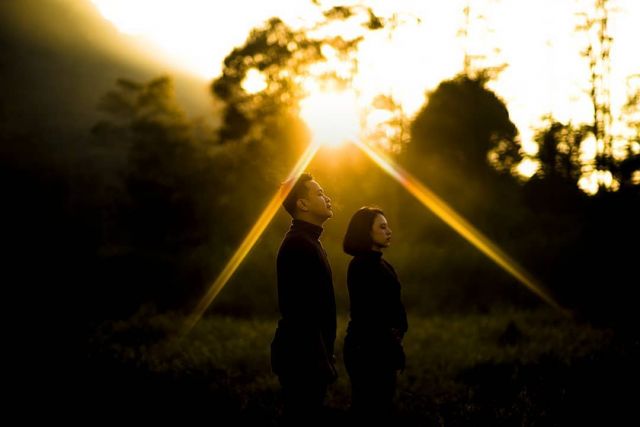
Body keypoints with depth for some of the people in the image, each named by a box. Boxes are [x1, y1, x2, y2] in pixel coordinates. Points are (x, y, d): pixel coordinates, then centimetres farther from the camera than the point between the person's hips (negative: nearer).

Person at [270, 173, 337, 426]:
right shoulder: (298, 245, -17)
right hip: (304, 358, -10)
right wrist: (322, 360, -23)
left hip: (308, 357, 10)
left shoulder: (308, 242, 16)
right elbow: (302, 310, -24)